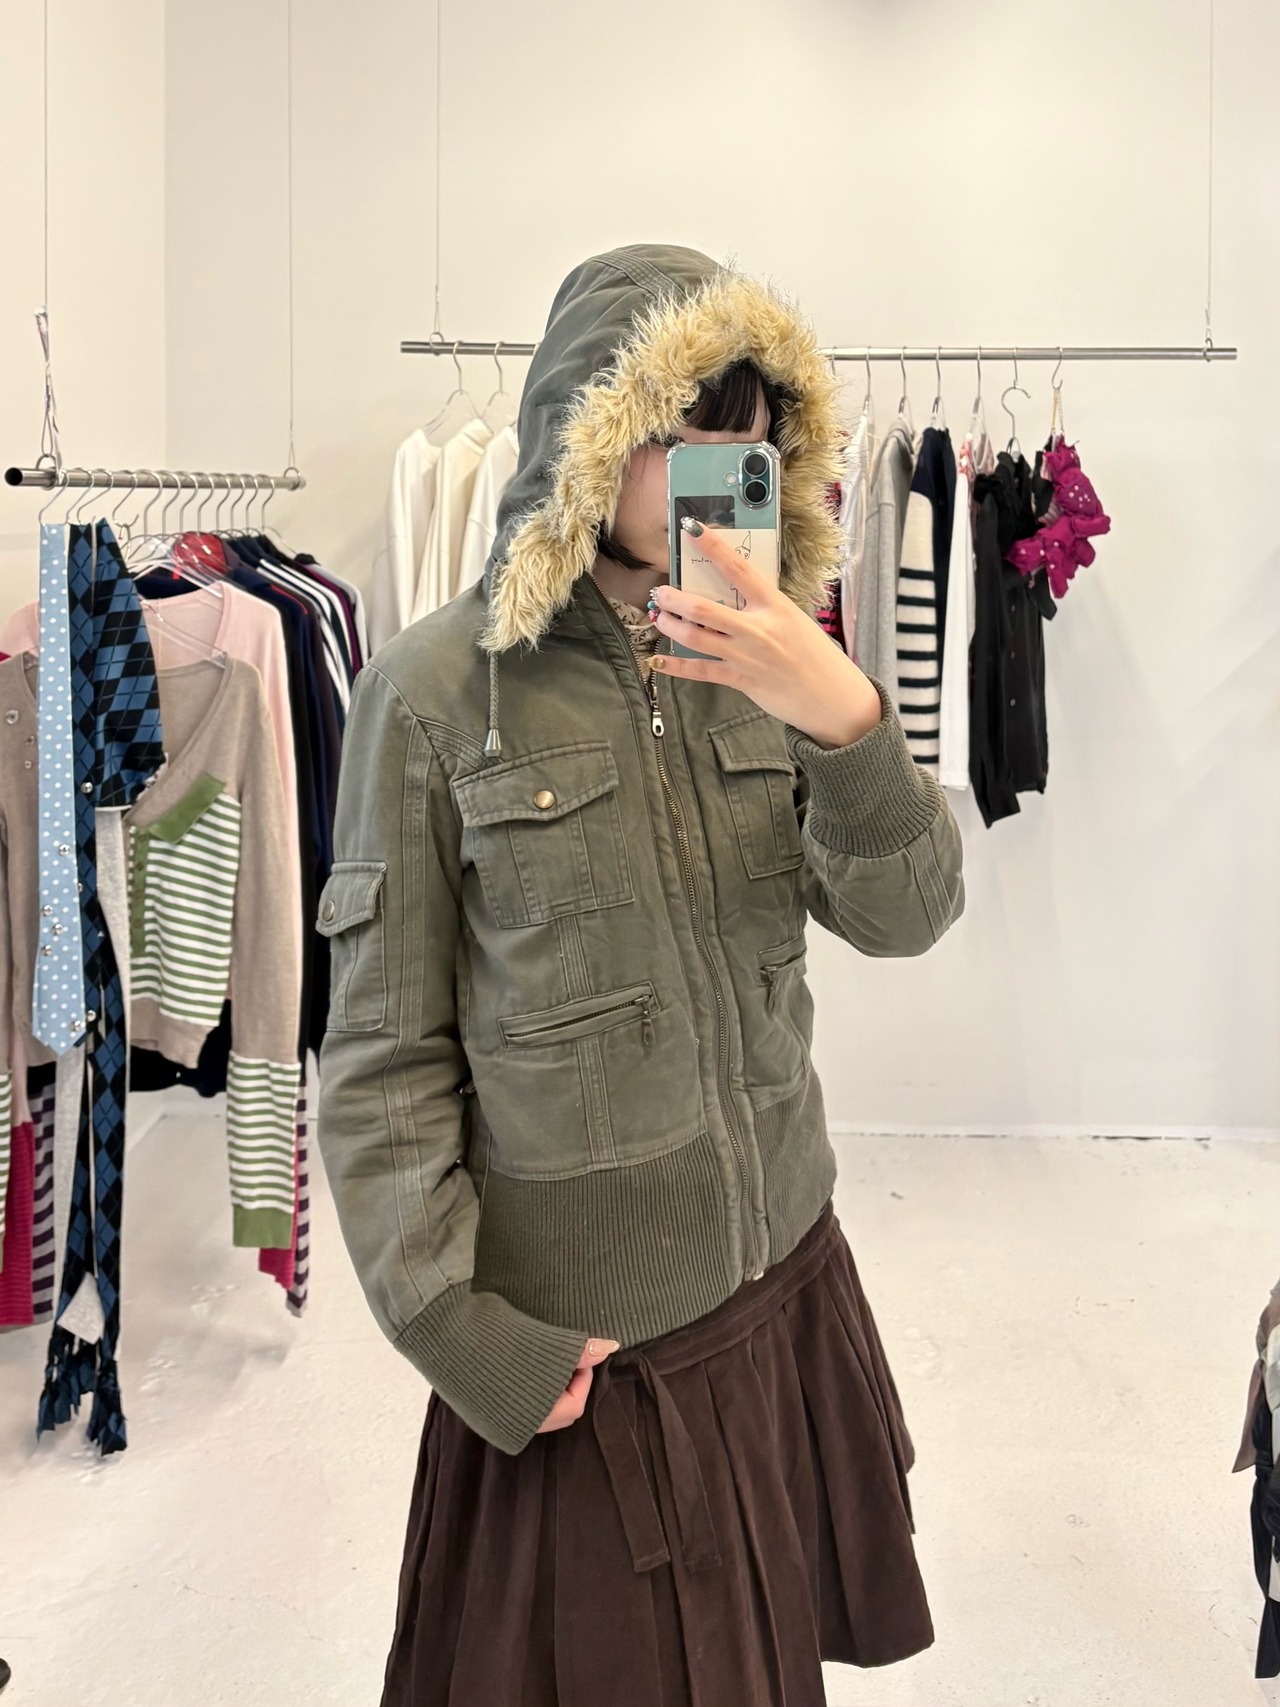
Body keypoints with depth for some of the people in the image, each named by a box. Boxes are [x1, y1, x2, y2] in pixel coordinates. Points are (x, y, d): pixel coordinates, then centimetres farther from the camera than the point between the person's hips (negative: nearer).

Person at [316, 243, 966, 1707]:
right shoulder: (437, 690, -14)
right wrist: (457, 1328, -10)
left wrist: (847, 722, -25)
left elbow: (905, 917, -8)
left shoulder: (762, 660, 0)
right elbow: (383, 1055, -10)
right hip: (573, 1340, -4)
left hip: (785, 1276, 5)